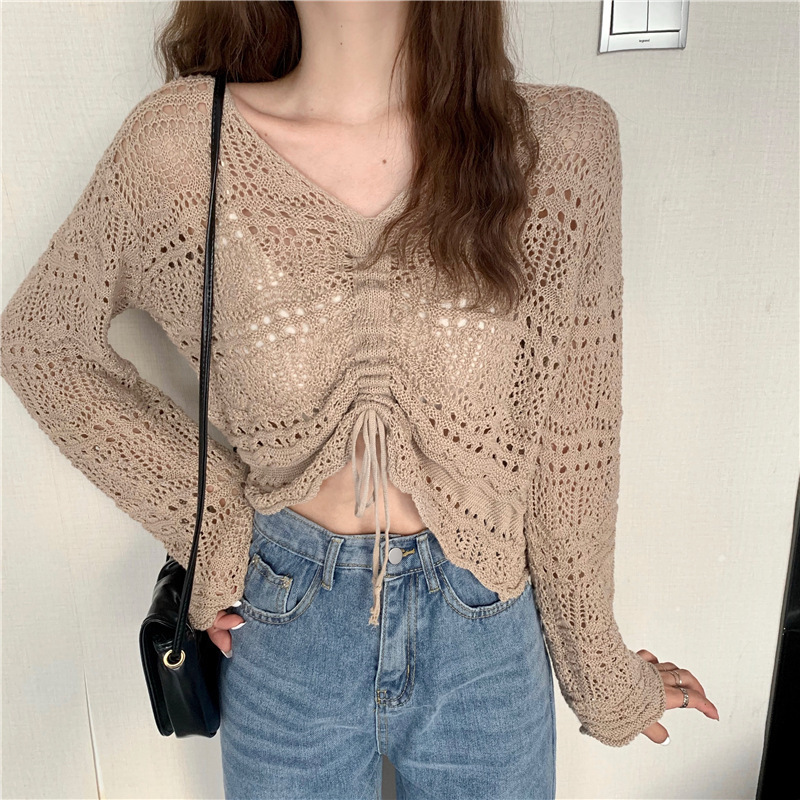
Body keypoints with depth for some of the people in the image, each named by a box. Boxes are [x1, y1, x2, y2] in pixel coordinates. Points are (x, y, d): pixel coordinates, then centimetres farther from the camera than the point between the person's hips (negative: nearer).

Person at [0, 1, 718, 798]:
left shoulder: (564, 143, -11)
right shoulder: (182, 141, -12)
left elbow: (571, 445, -6)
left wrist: (604, 674, 5)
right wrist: (201, 514, -5)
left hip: (487, 637, 1)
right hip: (284, 633, 0)